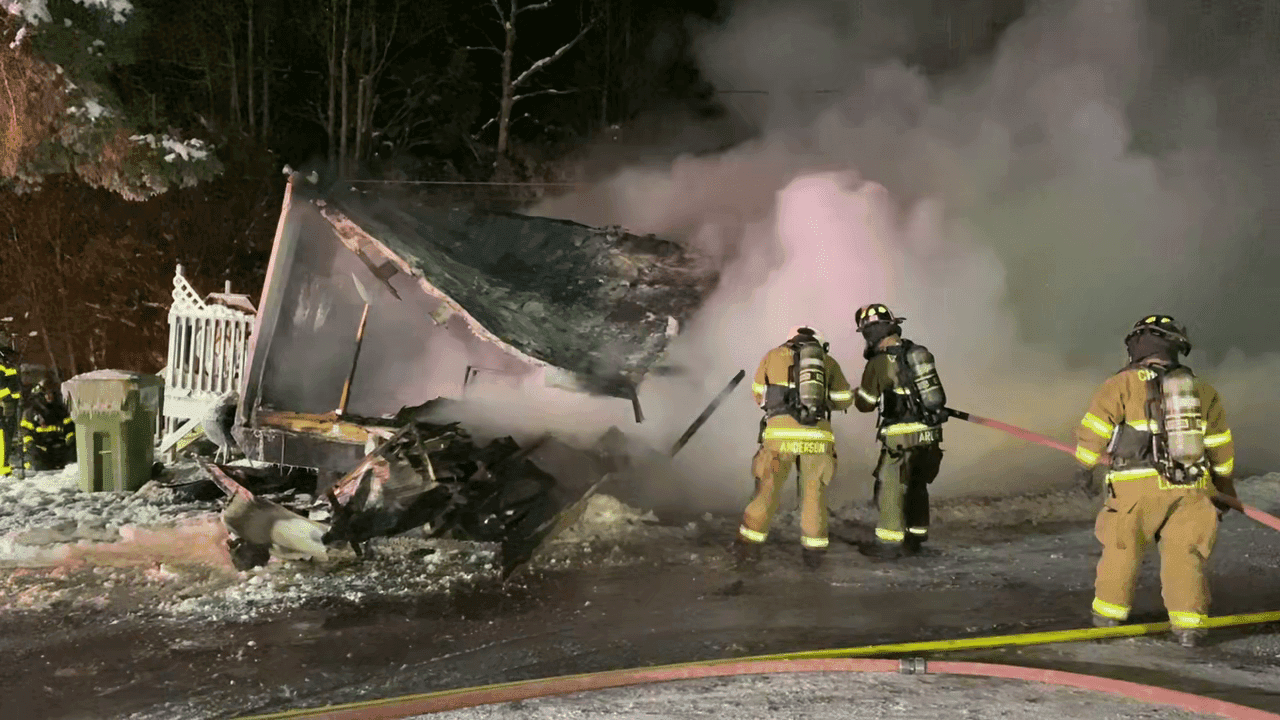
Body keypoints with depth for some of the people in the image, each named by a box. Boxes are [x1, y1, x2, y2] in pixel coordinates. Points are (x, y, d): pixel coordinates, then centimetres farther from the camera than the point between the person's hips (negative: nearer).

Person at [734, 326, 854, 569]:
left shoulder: (774, 355, 15)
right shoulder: (828, 361, 17)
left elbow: (759, 395, 23)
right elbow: (844, 399, 22)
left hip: (780, 431, -1)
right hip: (817, 435, 1)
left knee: (767, 490, 10)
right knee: (814, 492, 15)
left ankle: (748, 548, 14)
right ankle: (814, 551, 19)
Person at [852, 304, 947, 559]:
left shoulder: (880, 362, -13)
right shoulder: (919, 352, 9)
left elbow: (865, 403, -5)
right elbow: (934, 392, 19)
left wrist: (856, 393, 16)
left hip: (903, 436, -7)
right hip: (930, 433, 7)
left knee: (890, 487, 2)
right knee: (916, 485, 17)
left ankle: (889, 543, 4)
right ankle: (915, 538, 26)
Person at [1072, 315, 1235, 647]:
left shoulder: (1123, 384, -5)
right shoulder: (1203, 390, 10)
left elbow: (1093, 429, -6)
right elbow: (1221, 450, 16)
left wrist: (1086, 464, 12)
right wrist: (1225, 491, 27)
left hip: (1138, 488, -3)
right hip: (1191, 490, 3)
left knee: (1122, 548, 15)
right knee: (1183, 554, 11)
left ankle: (1109, 612, 25)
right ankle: (1188, 623, 4)